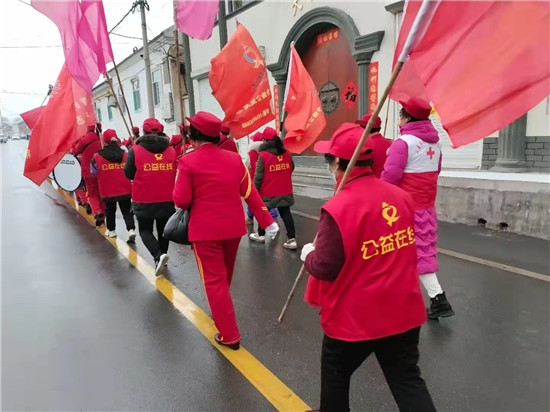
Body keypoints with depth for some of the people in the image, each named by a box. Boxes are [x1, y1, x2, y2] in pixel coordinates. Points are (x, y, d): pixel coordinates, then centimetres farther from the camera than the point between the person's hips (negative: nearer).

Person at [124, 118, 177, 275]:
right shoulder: (171, 150, -1)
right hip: (167, 199, 3)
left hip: (144, 200, -3)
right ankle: (161, 256, 30)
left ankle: (158, 255, -10)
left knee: (145, 230, 11)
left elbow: (128, 174, -3)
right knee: (163, 230, 19)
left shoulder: (135, 150, -9)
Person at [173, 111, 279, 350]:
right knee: (225, 275, 24)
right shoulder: (234, 158, 0)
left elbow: (181, 200, -13)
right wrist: (268, 222, 6)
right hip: (233, 227, 5)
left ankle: (229, 335, 11)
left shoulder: (187, 162, -11)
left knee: (214, 280, 6)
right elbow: (250, 194, 1)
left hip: (205, 230, -5)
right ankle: (221, 313, 47)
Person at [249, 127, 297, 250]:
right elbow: (291, 169, 15)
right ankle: (291, 239, 3)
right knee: (286, 214, 7)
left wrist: (255, 190, -1)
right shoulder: (286, 153, 1)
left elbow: (258, 176, -12)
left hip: (267, 192, -4)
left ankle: (261, 235, 32)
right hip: (285, 191, 4)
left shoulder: (263, 155, -14)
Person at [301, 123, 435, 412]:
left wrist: (308, 254, 1)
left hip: (355, 316, -5)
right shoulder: (401, 196, -2)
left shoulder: (338, 208, -24)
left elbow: (325, 268, -20)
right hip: (403, 310, 6)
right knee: (407, 380, 18)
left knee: (335, 374, 22)